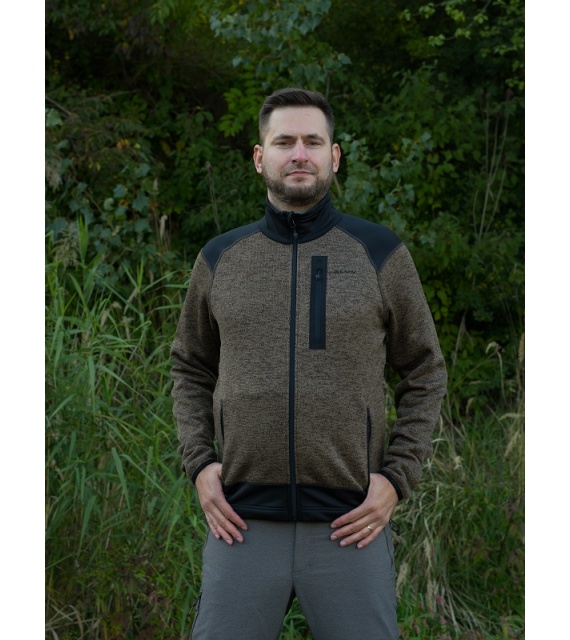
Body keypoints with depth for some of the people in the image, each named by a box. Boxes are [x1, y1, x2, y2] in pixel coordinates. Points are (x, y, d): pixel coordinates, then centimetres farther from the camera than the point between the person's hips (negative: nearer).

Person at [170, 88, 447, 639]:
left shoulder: (379, 253, 3)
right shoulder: (220, 260, 8)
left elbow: (424, 372, 8)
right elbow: (191, 369, 18)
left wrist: (398, 476, -2)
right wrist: (198, 462, 4)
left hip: (350, 527, -1)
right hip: (243, 524, 2)